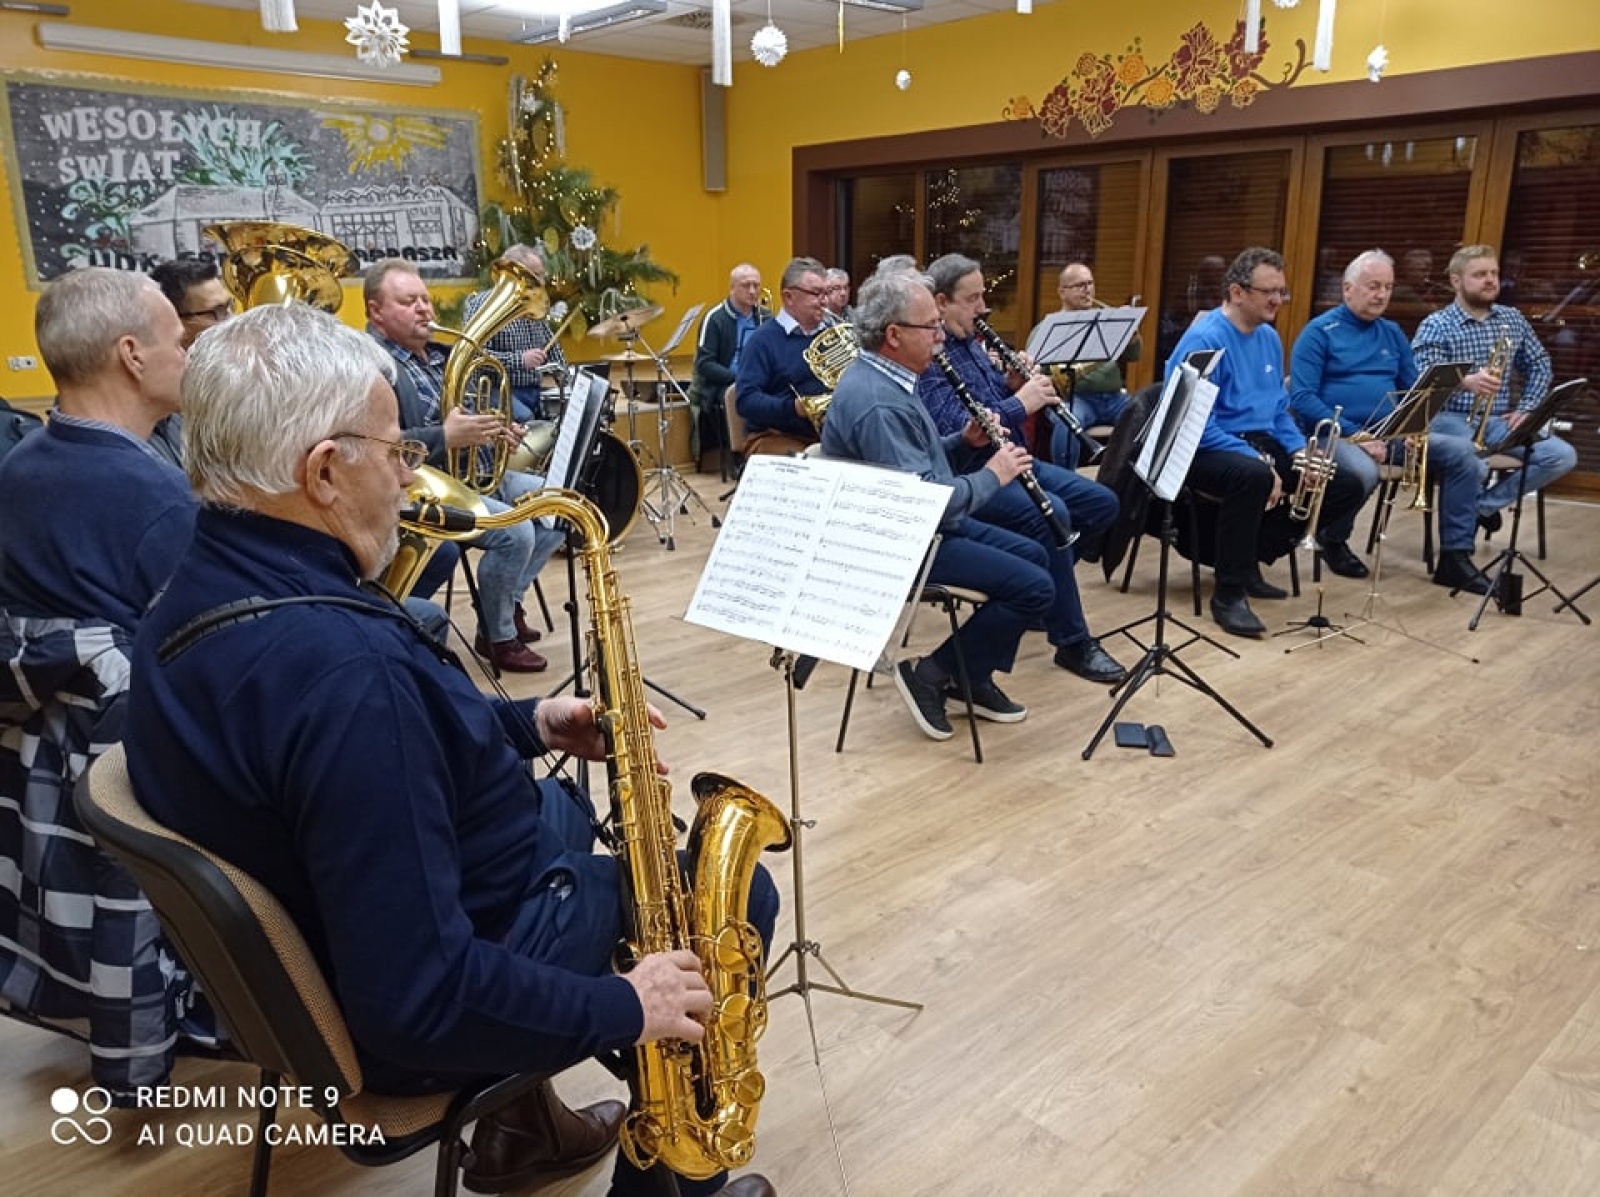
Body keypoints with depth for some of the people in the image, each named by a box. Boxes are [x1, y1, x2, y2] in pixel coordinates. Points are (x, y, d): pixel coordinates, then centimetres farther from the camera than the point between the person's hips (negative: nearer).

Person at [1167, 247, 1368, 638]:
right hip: (1209, 449, -9)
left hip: (1261, 443, 9)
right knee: (1253, 476, -41)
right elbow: (1198, 424, -22)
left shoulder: (1269, 338, 11)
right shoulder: (1204, 339, -15)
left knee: (1348, 487, -1)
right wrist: (1259, 460, -26)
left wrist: (1302, 452, -1)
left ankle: (1251, 556, 5)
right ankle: (1229, 593, -25)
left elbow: (1279, 410, 18)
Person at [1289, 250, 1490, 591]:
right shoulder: (1319, 332, -3)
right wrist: (1353, 434, -20)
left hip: (1388, 433, 7)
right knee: (1364, 472, -38)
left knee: (1462, 453, -11)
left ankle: (1455, 557, -6)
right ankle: (1332, 538, -5)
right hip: (1335, 434, -7)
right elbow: (1302, 398, -14)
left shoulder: (1392, 333, 17)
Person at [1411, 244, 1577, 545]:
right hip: (1452, 418, -6)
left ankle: (1486, 504, 1)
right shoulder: (1436, 325, -4)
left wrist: (1526, 409, 6)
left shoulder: (1513, 319, 14)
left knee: (1563, 455, -15)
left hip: (1499, 420, 6)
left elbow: (1540, 365, 21)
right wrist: (1465, 382, -37)